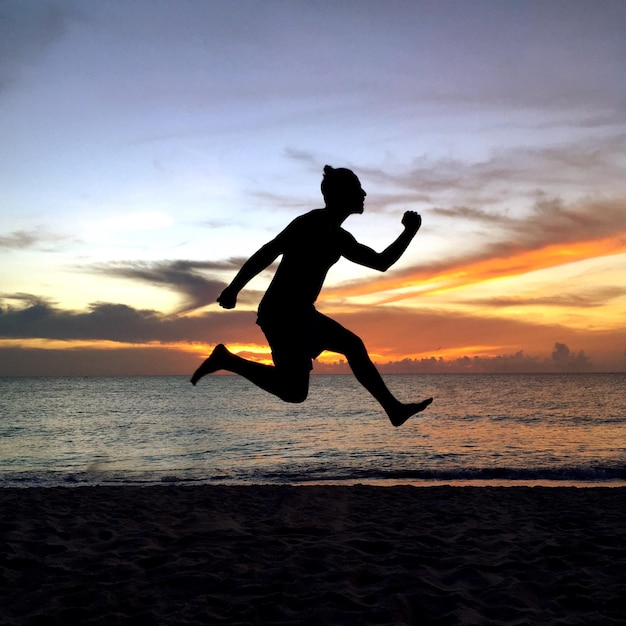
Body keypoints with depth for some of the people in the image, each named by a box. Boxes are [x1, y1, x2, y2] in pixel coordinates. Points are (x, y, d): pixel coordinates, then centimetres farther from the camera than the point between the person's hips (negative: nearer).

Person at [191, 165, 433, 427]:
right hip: (281, 315, -10)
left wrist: (409, 233, 18)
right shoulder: (311, 224, -11)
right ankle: (225, 359, -5)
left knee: (353, 346, 18)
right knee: (294, 392, -14)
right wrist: (233, 289, -20)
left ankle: (394, 408, 28)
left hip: (301, 314, 10)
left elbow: (381, 262, 26)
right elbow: (267, 253, -17)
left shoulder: (340, 239, 17)